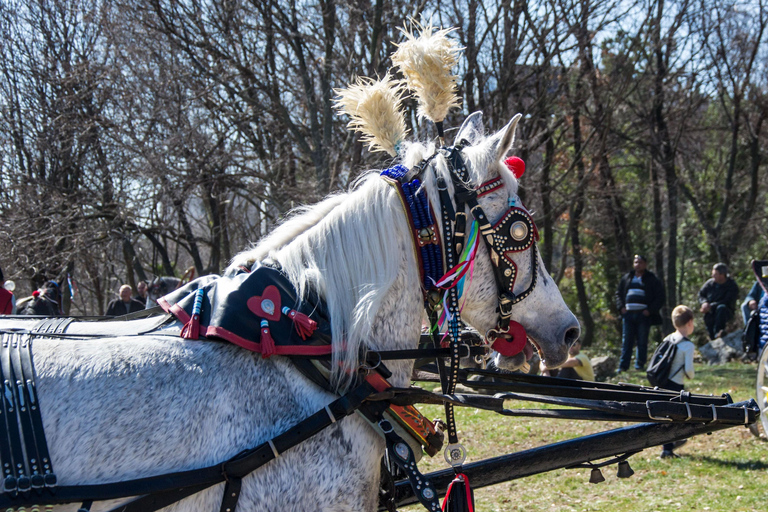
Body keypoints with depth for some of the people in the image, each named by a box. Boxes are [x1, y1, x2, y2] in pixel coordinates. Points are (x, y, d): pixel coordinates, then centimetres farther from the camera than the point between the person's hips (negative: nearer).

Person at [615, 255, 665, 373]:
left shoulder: (652, 279, 3)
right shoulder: (626, 278, 15)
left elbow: (660, 298, 1)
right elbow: (619, 293, 22)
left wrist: (650, 310, -9)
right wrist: (621, 307, 6)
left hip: (643, 315, -3)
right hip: (628, 314, 3)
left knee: (642, 342, 1)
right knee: (626, 341, 2)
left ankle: (639, 365, 8)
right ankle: (623, 366, 2)